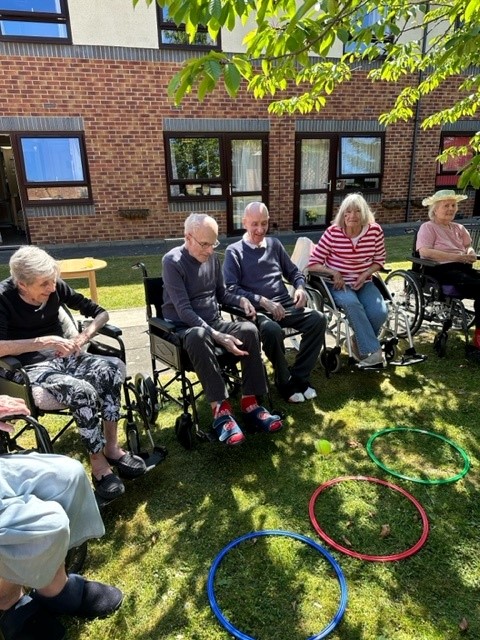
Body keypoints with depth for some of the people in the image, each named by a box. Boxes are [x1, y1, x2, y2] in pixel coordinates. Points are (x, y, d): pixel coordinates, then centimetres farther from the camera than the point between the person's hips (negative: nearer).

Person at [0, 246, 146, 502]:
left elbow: (100, 312, 5)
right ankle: (99, 463, -15)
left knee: (113, 368, -25)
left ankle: (111, 447, -15)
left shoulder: (57, 288, -1)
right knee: (83, 391, -33)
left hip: (64, 356, 5)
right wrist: (43, 341, -27)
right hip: (32, 367, -5)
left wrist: (84, 337, -12)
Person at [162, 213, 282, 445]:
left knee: (249, 329, -23)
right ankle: (221, 408, -35)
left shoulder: (212, 257, 7)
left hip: (214, 323, 6)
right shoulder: (172, 261, -14)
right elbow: (184, 310, -21)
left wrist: (241, 300, -5)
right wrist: (218, 336, -30)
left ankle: (249, 402, -19)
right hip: (184, 329, -6)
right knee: (198, 336, -41)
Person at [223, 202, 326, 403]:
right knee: (272, 330, -37)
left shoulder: (274, 244, 19)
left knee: (318, 319, -21)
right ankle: (285, 382, -13)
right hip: (256, 309, -5)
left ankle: (299, 376, -10)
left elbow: (293, 272, 25)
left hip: (285, 305, 5)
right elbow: (231, 289, -8)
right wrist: (263, 301, -18)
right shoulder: (234, 251, 3)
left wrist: (300, 287, 1)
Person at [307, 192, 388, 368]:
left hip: (363, 283, 3)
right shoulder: (332, 232, -11)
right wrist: (334, 273, -23)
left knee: (380, 313, -22)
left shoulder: (375, 230, -3)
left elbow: (379, 260, 9)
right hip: (338, 284, -3)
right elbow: (313, 264, -7)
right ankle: (373, 352, -28)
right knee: (352, 304, -35)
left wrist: (364, 275, -10)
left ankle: (361, 344, 8)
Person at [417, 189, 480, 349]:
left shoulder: (459, 228, 25)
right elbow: (425, 252, -13)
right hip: (440, 270, -7)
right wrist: (455, 257, -17)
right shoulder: (428, 227, 2)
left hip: (463, 267, 7)